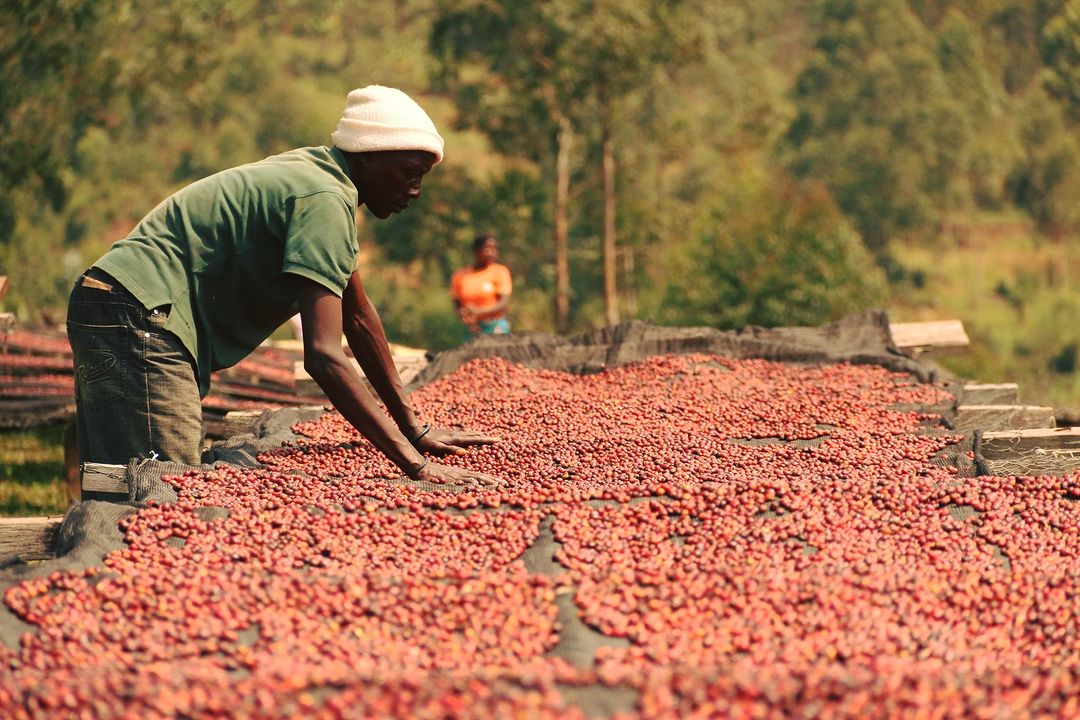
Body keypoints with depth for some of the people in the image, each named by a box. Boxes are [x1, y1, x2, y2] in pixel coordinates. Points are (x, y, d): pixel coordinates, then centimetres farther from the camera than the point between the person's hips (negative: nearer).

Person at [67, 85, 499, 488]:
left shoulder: (318, 174, 17)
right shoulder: (325, 200, -16)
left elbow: (358, 316, 24)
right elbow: (323, 356, -26)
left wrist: (414, 430, 25)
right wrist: (415, 465, -30)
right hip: (138, 317, -11)